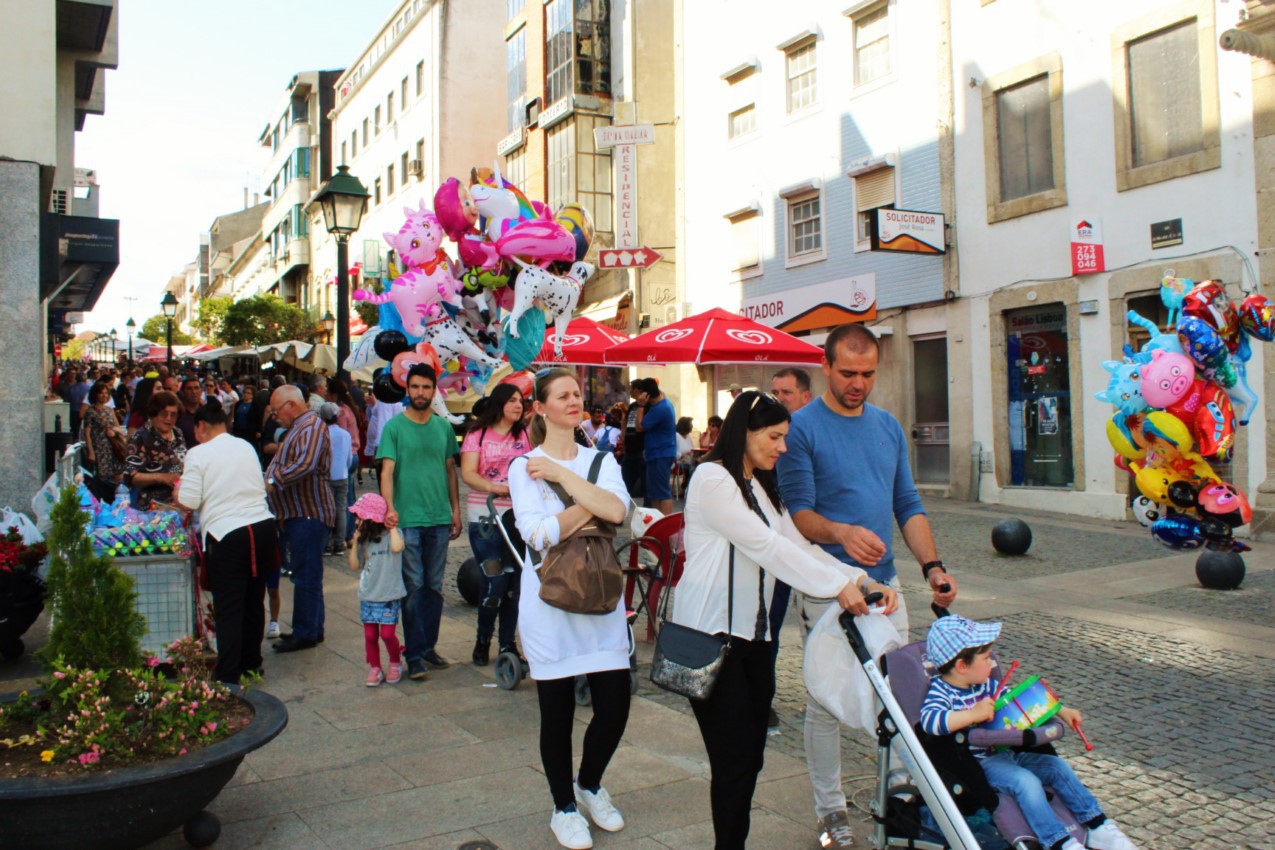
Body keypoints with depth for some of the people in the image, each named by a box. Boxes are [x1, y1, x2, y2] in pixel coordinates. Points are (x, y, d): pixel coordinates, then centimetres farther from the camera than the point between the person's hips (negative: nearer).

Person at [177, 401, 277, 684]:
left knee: (228, 609, 0)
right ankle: (251, 663, 28)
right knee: (254, 602, 16)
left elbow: (189, 502, -8)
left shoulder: (198, 454, -5)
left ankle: (228, 675, 2)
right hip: (263, 527, 6)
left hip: (226, 535, -5)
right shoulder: (246, 447, 11)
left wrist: (178, 492, 14)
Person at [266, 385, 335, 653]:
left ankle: (305, 633, 2)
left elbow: (306, 464, -30)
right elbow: (284, 467, 25)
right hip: (297, 513, 10)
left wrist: (273, 480, -23)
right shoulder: (297, 428, 21)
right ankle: (312, 628, 23)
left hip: (309, 513, -10)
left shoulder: (312, 426, -13)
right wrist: (271, 478, 8)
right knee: (306, 575, 15)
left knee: (306, 575, -4)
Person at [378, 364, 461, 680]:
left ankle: (429, 646, 23)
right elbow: (387, 470, -9)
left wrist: (456, 510, 10)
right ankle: (415, 654, 8)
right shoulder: (394, 426, -2)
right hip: (407, 520, -4)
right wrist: (389, 508, -23)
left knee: (434, 587, 11)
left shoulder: (444, 427, 9)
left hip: (439, 519, 4)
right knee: (413, 587, 0)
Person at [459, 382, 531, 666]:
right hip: (486, 517, -3)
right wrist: (491, 486, -27)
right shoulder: (478, 434, 2)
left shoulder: (524, 435, 12)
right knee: (495, 581, -10)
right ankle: (483, 640, 12)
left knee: (514, 582, 5)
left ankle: (508, 643, 18)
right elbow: (468, 473, -8)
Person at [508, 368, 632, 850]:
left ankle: (590, 785, 32)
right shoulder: (524, 466, -4)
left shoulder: (602, 460, 8)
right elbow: (539, 534, -18)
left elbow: (617, 511, -13)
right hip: (550, 601, -3)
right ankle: (564, 806, 29)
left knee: (615, 705, 3)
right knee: (557, 712, 6)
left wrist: (562, 475, -14)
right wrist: (593, 505, -11)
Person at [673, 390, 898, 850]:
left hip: (754, 633, 8)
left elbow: (798, 546, 8)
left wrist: (863, 581, -3)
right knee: (734, 758, -6)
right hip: (712, 636, -8)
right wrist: (837, 586, -16)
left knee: (751, 755, 9)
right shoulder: (712, 478, -11)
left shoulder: (761, 487, 17)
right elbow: (765, 546, -17)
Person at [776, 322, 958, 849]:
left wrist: (932, 566, -1)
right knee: (826, 703, 3)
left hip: (885, 582, 6)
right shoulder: (802, 427, -8)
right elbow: (797, 512, -12)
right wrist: (841, 533, -31)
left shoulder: (888, 426, 11)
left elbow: (908, 504, 12)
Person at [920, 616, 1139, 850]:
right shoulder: (940, 691, -17)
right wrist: (974, 713, -41)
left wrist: (1061, 710, 18)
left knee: (1057, 766, 4)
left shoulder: (985, 685, 9)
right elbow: (929, 720, -37)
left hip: (1005, 752, 9)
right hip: (978, 764, -9)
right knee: (1025, 780, -28)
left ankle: (1097, 826, 13)